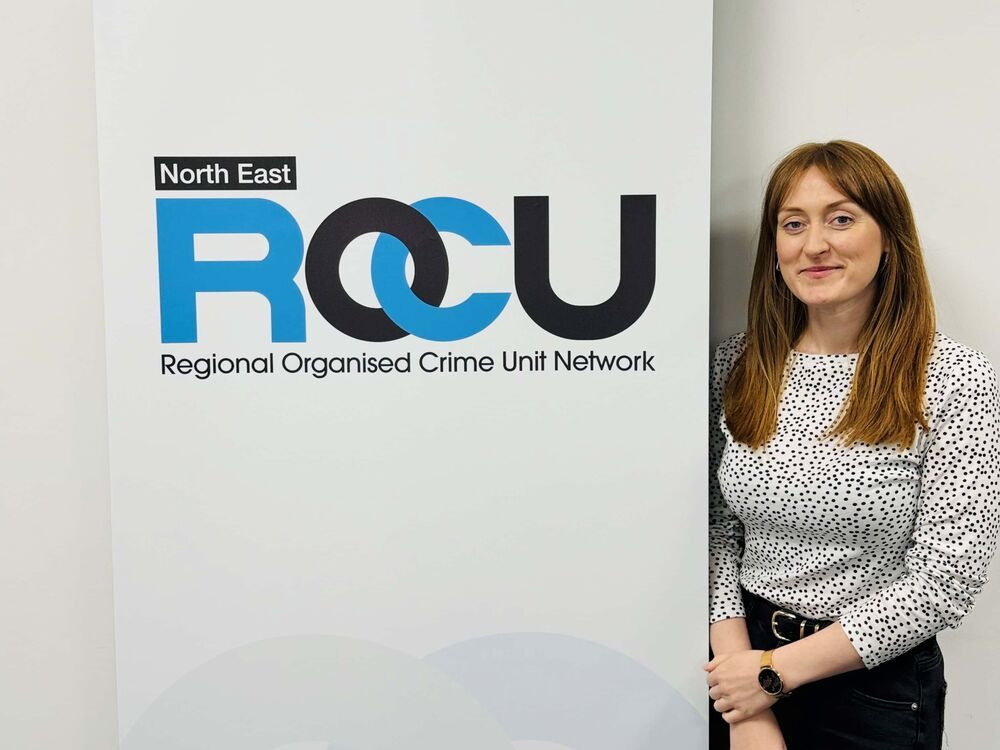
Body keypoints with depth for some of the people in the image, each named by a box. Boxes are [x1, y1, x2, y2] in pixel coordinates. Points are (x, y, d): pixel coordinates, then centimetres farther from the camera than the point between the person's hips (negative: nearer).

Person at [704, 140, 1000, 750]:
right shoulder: (736, 366, -3)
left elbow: (946, 579, -15)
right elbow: (717, 530, -3)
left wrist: (775, 670, -14)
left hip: (874, 690, -2)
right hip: (744, 666, 3)